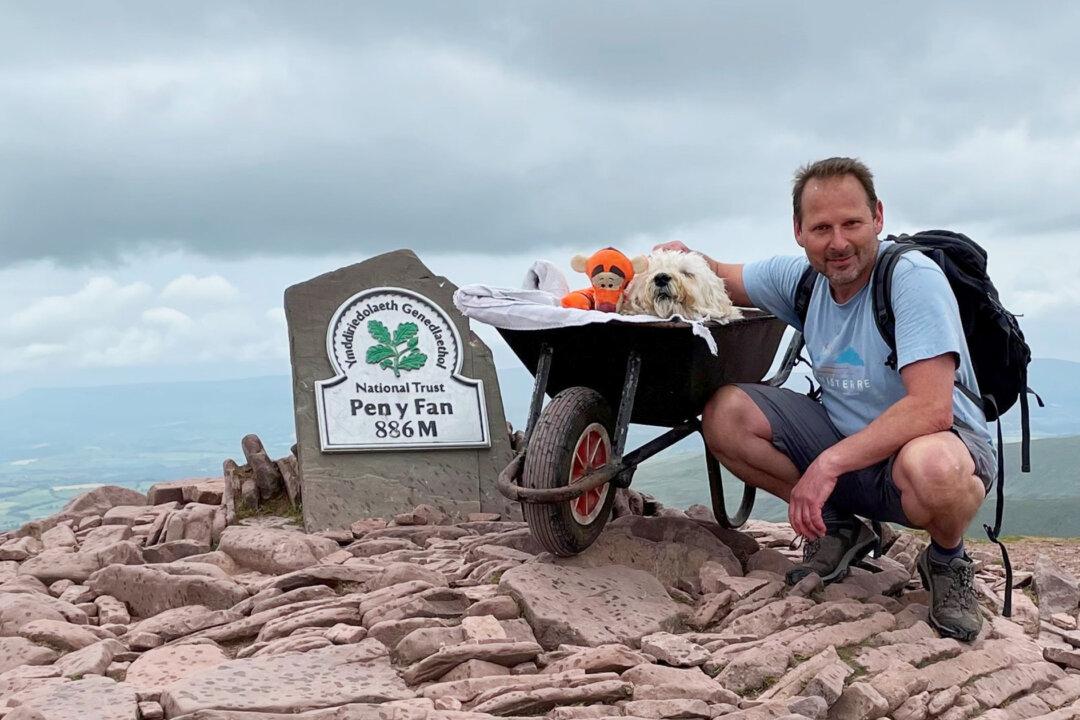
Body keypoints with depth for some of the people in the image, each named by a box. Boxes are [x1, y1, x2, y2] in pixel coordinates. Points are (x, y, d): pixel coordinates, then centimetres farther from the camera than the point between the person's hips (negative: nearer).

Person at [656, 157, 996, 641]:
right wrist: (683, 258, -9)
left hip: (944, 438, -5)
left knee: (930, 467, -43)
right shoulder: (801, 277, -3)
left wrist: (828, 464, -33)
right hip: (846, 441, 6)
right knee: (725, 414, -13)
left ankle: (948, 559, -5)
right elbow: (722, 279, 15)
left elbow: (931, 409, -32)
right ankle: (838, 529, 5)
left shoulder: (913, 278, -23)